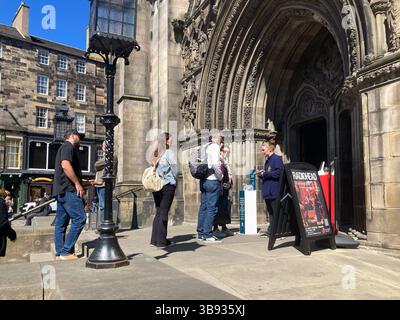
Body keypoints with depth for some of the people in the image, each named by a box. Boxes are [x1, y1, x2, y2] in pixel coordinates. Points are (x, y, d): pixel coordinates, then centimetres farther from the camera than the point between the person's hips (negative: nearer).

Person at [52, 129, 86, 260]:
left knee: (61, 223, 8)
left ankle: (60, 253, 10)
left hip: (60, 190, 11)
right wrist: (78, 184, -18)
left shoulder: (63, 147, 27)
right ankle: (66, 251, -14)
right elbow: (65, 165, -20)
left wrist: (85, 182, 26)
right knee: (79, 218, -13)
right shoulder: (68, 146, -3)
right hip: (68, 190, -11)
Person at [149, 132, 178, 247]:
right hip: (167, 185, -6)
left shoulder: (155, 154, 9)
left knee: (158, 212, 13)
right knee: (164, 212, -2)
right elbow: (175, 169, -8)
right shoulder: (169, 153, -9)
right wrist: (174, 179, 8)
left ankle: (155, 238, 17)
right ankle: (161, 240, 1)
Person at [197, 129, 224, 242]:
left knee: (203, 206, 13)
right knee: (212, 208, -3)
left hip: (204, 180, 8)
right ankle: (207, 234, 0)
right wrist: (220, 177, -11)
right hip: (213, 181, -8)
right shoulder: (215, 146, -11)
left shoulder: (205, 147, 11)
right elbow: (215, 164, -24)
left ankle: (200, 233, 21)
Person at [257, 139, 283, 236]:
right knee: (270, 211, 12)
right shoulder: (267, 160, 18)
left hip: (274, 191, -9)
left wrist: (265, 174, -14)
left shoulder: (277, 159, -8)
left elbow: (278, 173, -19)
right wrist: (261, 175, 5)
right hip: (267, 192, 9)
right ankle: (271, 230, 18)